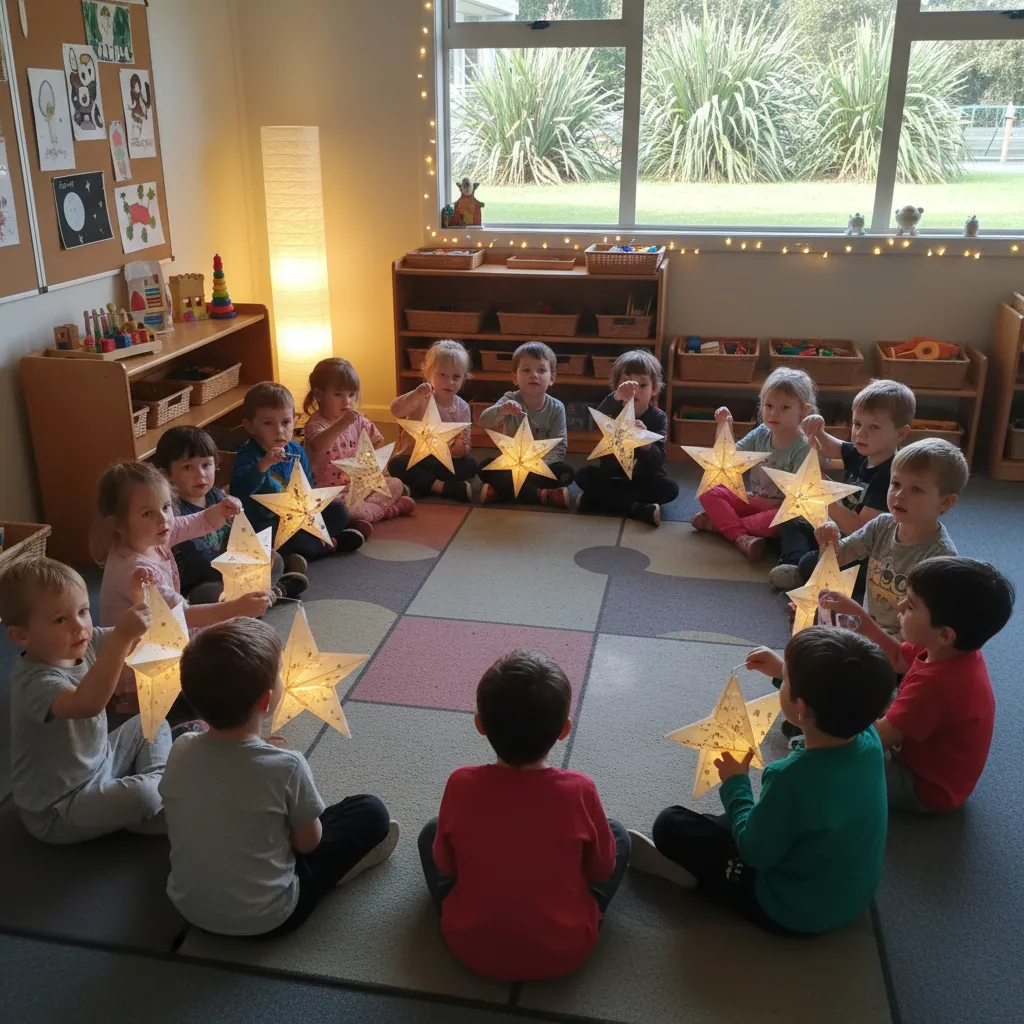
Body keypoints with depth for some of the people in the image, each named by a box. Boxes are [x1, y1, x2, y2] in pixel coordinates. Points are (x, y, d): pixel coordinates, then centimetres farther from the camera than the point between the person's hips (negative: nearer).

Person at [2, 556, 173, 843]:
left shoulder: (81, 644, -6)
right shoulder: (34, 682, -31)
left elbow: (139, 639, 5)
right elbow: (86, 704, -51)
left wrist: (140, 598, -15)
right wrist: (121, 637, -55)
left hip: (98, 763, 9)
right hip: (57, 809, -9)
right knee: (141, 796, -29)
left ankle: (160, 782, 3)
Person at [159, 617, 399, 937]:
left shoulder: (180, 752, -13)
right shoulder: (286, 765, -25)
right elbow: (308, 843, -9)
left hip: (189, 907, 5)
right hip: (265, 919, -5)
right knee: (371, 812, 3)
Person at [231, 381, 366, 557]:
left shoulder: (296, 450, 2)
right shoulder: (248, 456, -18)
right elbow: (238, 491, -37)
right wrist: (263, 465, -50)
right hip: (265, 522, -6)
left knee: (339, 512, 4)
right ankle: (324, 546, -14)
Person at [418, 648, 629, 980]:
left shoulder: (461, 785, -20)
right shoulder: (580, 791, -23)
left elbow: (445, 865, -3)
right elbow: (602, 868, -5)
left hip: (471, 949, 1)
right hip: (563, 953, -1)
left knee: (431, 832, 20)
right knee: (617, 834, 16)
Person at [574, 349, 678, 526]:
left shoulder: (658, 418, -9)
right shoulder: (615, 411, -7)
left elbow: (658, 462, -20)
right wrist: (616, 397, -55)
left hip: (645, 480, -1)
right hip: (611, 477, 1)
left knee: (671, 488, -28)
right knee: (583, 474, -22)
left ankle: (596, 500, -28)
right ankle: (641, 509, -30)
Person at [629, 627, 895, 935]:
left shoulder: (791, 778, -38)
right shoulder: (869, 738, -17)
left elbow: (755, 852, -19)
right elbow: (834, 702, 10)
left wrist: (735, 784, -7)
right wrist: (786, 671, 11)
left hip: (794, 913, -7)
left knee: (671, 824, -5)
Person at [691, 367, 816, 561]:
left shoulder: (803, 448, -16)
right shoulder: (761, 434, 0)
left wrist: (769, 504, -22)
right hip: (753, 501, 6)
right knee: (708, 492, -11)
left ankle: (720, 523, -26)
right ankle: (740, 536, -32)